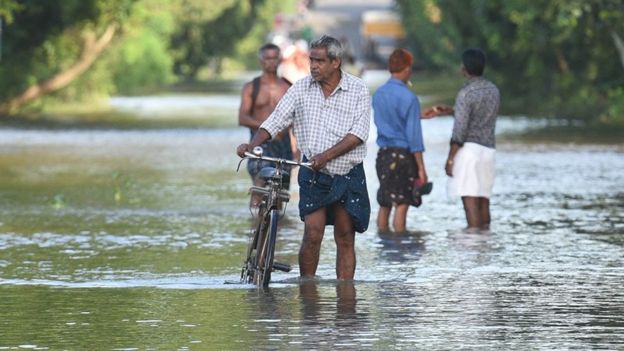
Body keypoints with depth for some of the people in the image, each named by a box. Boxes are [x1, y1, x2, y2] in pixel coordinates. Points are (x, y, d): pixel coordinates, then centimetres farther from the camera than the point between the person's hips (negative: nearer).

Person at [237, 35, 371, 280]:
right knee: (312, 234, -10)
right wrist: (252, 145, -18)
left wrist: (327, 155, -23)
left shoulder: (358, 89, -3)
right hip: (314, 176, 1)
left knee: (345, 239, 2)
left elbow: (359, 133, -11)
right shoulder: (301, 89, 2)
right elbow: (275, 122, -1)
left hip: (348, 176, -1)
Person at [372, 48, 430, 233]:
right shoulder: (408, 97, -14)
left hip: (383, 154, 6)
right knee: (401, 204, -4)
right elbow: (414, 134, -15)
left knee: (384, 204, 12)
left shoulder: (378, 94, 6)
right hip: (403, 155, -6)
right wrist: (421, 168, -11)